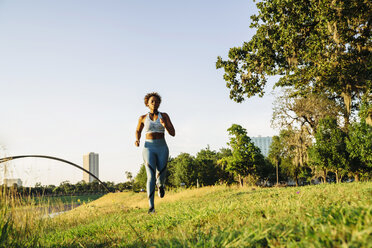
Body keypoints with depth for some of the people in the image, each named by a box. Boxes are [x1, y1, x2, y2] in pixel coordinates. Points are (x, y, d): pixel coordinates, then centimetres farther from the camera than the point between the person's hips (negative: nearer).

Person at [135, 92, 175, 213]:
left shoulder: (164, 116, 4)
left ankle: (160, 184, 39)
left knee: (161, 177, -1)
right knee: (151, 177, -17)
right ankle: (151, 207, -16)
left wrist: (165, 125, -21)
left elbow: (173, 133, -1)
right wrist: (137, 140, 2)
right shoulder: (143, 118, 7)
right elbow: (138, 131, 24)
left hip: (162, 148, 1)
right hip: (149, 148, -1)